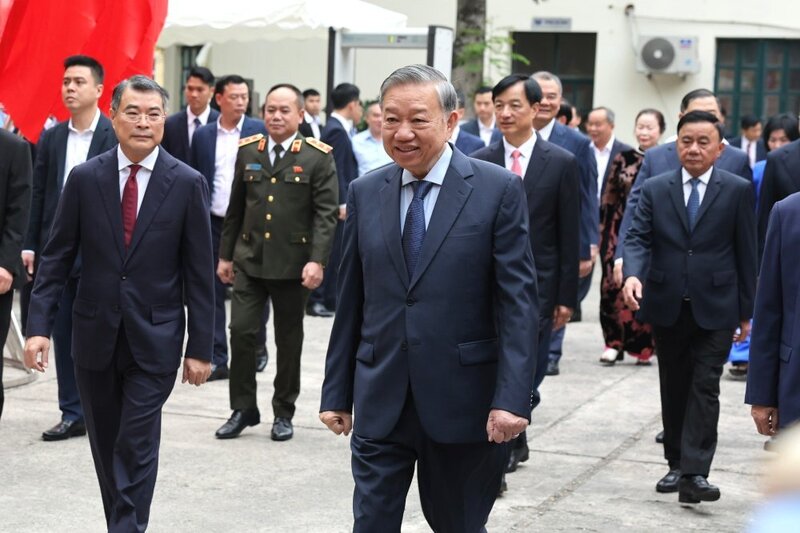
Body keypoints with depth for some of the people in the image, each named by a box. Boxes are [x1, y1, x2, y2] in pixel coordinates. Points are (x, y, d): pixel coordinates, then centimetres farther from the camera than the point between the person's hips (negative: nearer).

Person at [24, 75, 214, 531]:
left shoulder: (187, 183, -5)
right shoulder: (85, 178, 0)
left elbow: (199, 272, -3)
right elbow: (57, 258, 3)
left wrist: (200, 347, -5)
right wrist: (39, 326, -6)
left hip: (154, 340, -3)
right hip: (96, 336, 3)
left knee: (136, 449, -5)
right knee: (106, 448, 13)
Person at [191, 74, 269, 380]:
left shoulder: (260, 132, -1)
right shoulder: (203, 135, 7)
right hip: (213, 223, 2)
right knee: (213, 292, 3)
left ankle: (257, 346, 29)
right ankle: (217, 360, 8)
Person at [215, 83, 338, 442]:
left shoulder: (318, 157, -4)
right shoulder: (248, 152, 8)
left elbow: (326, 214, -8)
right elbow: (235, 208, 14)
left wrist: (317, 261, -18)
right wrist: (225, 255, 13)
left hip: (292, 264, -3)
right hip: (249, 260, 3)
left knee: (289, 341, 7)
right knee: (241, 331, -4)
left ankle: (283, 413, 21)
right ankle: (243, 408, 9)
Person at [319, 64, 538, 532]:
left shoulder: (498, 190, -6)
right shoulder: (365, 193, 5)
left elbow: (518, 301, -10)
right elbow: (351, 301, 10)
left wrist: (512, 398, -17)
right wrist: (337, 391, 10)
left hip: (462, 401, -2)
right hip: (379, 402, 3)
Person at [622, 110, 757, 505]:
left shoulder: (738, 190, -1)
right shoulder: (654, 190, 4)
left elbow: (746, 252, 1)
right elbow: (638, 238, -4)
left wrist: (746, 311, 1)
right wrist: (632, 274, -25)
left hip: (715, 308, -3)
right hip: (667, 307, 3)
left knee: (704, 389, -8)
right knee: (673, 389, 12)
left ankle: (694, 474, -12)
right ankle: (676, 465, 23)